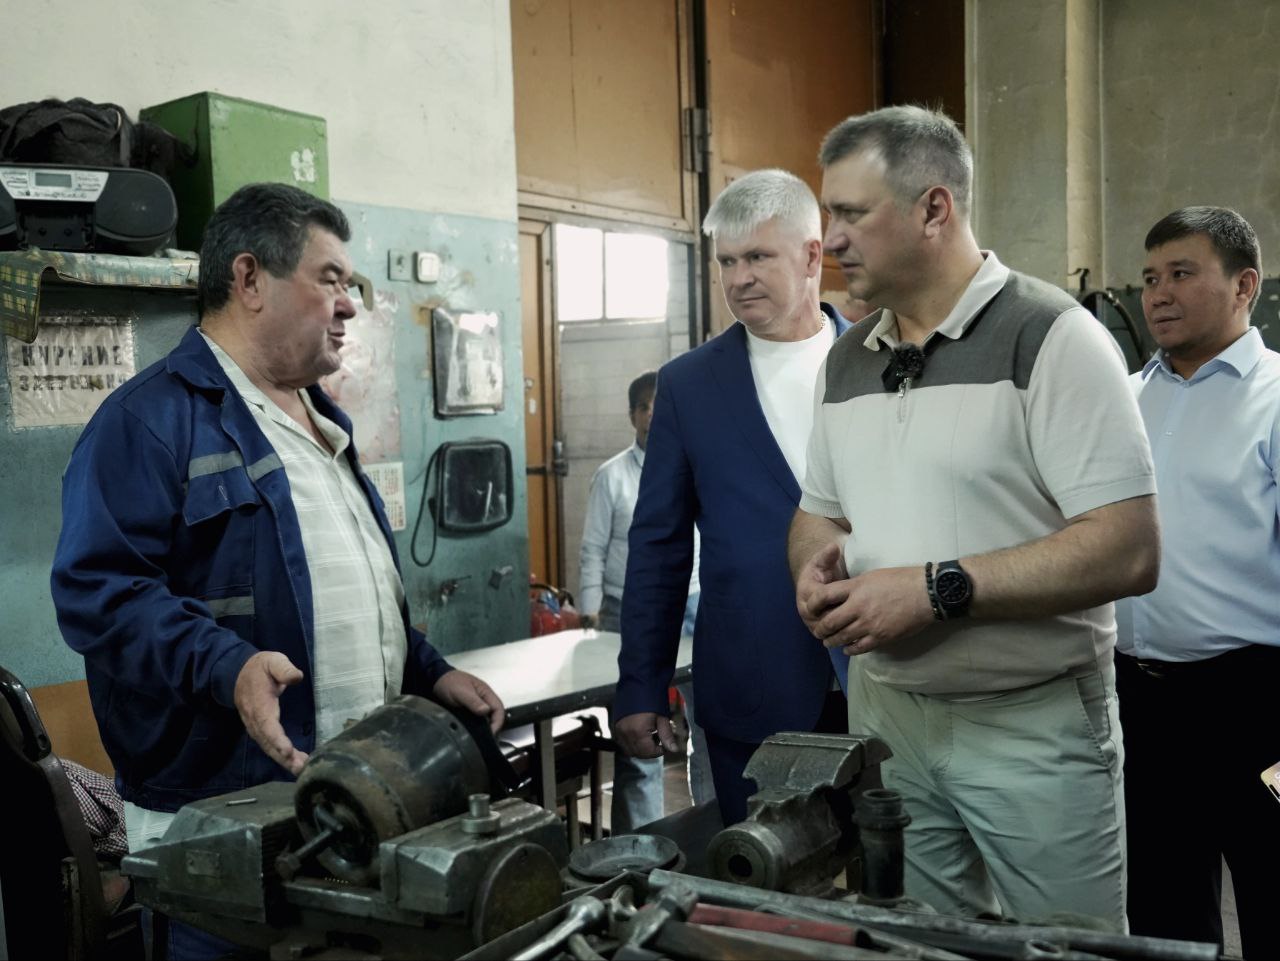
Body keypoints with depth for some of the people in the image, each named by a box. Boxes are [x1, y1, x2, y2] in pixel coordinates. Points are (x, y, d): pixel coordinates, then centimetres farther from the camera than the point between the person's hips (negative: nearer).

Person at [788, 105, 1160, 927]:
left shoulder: (1051, 337, -13)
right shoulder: (844, 362, 8)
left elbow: (1129, 551, -19)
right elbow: (817, 514, 17)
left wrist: (936, 589, -23)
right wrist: (819, 563, -6)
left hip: (1034, 726, -6)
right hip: (884, 718, 6)